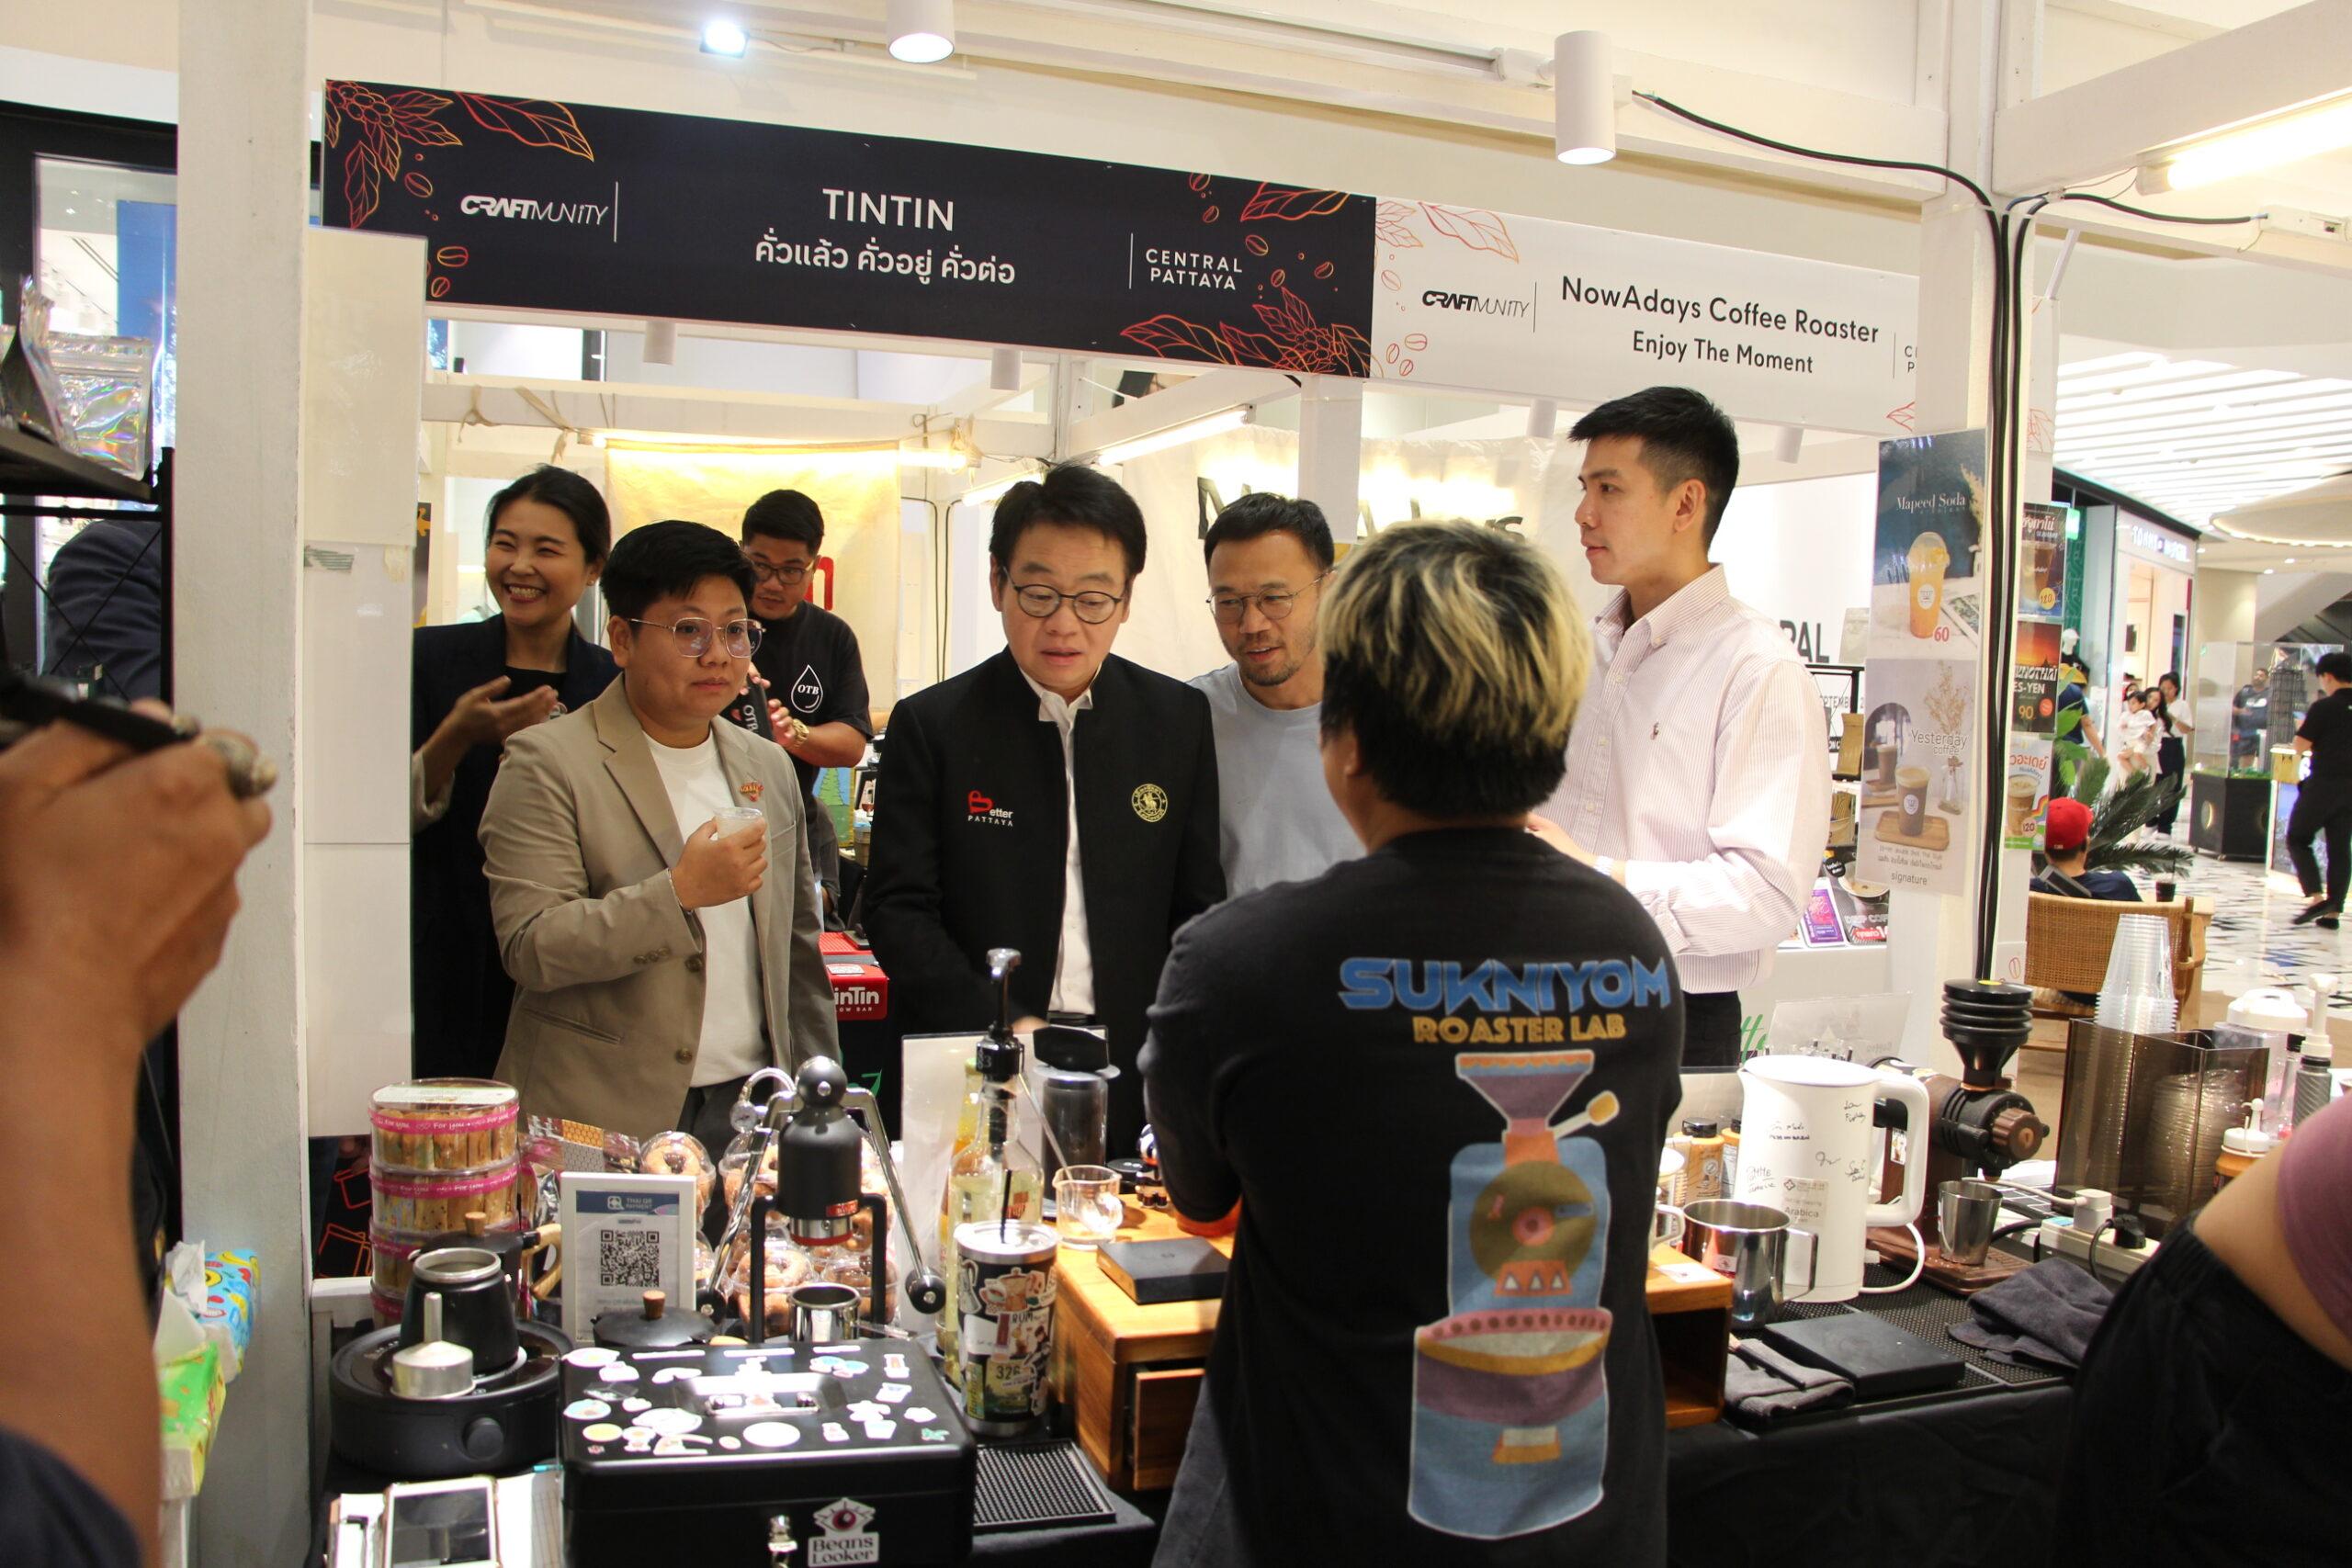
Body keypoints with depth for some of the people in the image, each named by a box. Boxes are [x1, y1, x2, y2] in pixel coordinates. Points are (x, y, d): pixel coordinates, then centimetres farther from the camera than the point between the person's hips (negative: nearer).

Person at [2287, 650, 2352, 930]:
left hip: (2323, 784, -6)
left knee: (2297, 839, 7)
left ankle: (2316, 897, -9)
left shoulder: (2324, 708, -13)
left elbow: (2300, 746, -12)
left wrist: (2301, 727, 7)